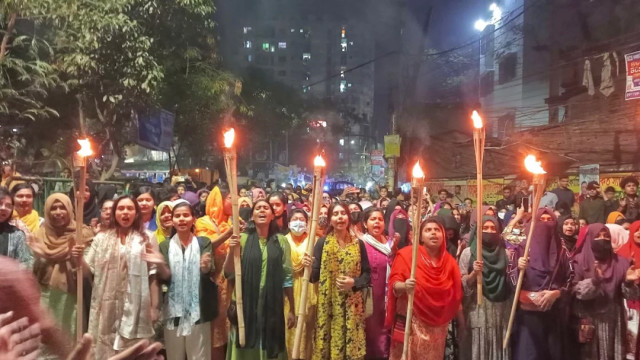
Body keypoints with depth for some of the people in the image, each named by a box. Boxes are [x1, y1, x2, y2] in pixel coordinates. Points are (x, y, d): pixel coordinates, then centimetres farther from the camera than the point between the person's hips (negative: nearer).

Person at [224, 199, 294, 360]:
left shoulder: (281, 241, 2)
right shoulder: (242, 239, 0)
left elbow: (287, 277, 3)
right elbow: (228, 273, -2)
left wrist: (292, 309, 4)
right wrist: (231, 251, -19)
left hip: (273, 306, 1)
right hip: (246, 306, 0)